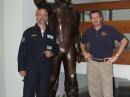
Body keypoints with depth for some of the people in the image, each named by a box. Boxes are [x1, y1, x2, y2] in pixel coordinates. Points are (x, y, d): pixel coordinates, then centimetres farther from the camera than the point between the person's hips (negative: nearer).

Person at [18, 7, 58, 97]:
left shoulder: (52, 34, 11)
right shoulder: (29, 32, 1)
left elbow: (56, 49, 17)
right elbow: (22, 52, -2)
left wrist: (52, 53, -6)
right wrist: (21, 68, -9)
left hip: (46, 69, 3)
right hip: (31, 68, -3)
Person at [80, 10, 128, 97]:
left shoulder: (109, 29, -5)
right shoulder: (88, 32, 6)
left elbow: (124, 41, -3)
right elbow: (82, 43, 26)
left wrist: (116, 56, -7)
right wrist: (84, 52, 9)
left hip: (106, 63, -3)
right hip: (92, 63, 4)